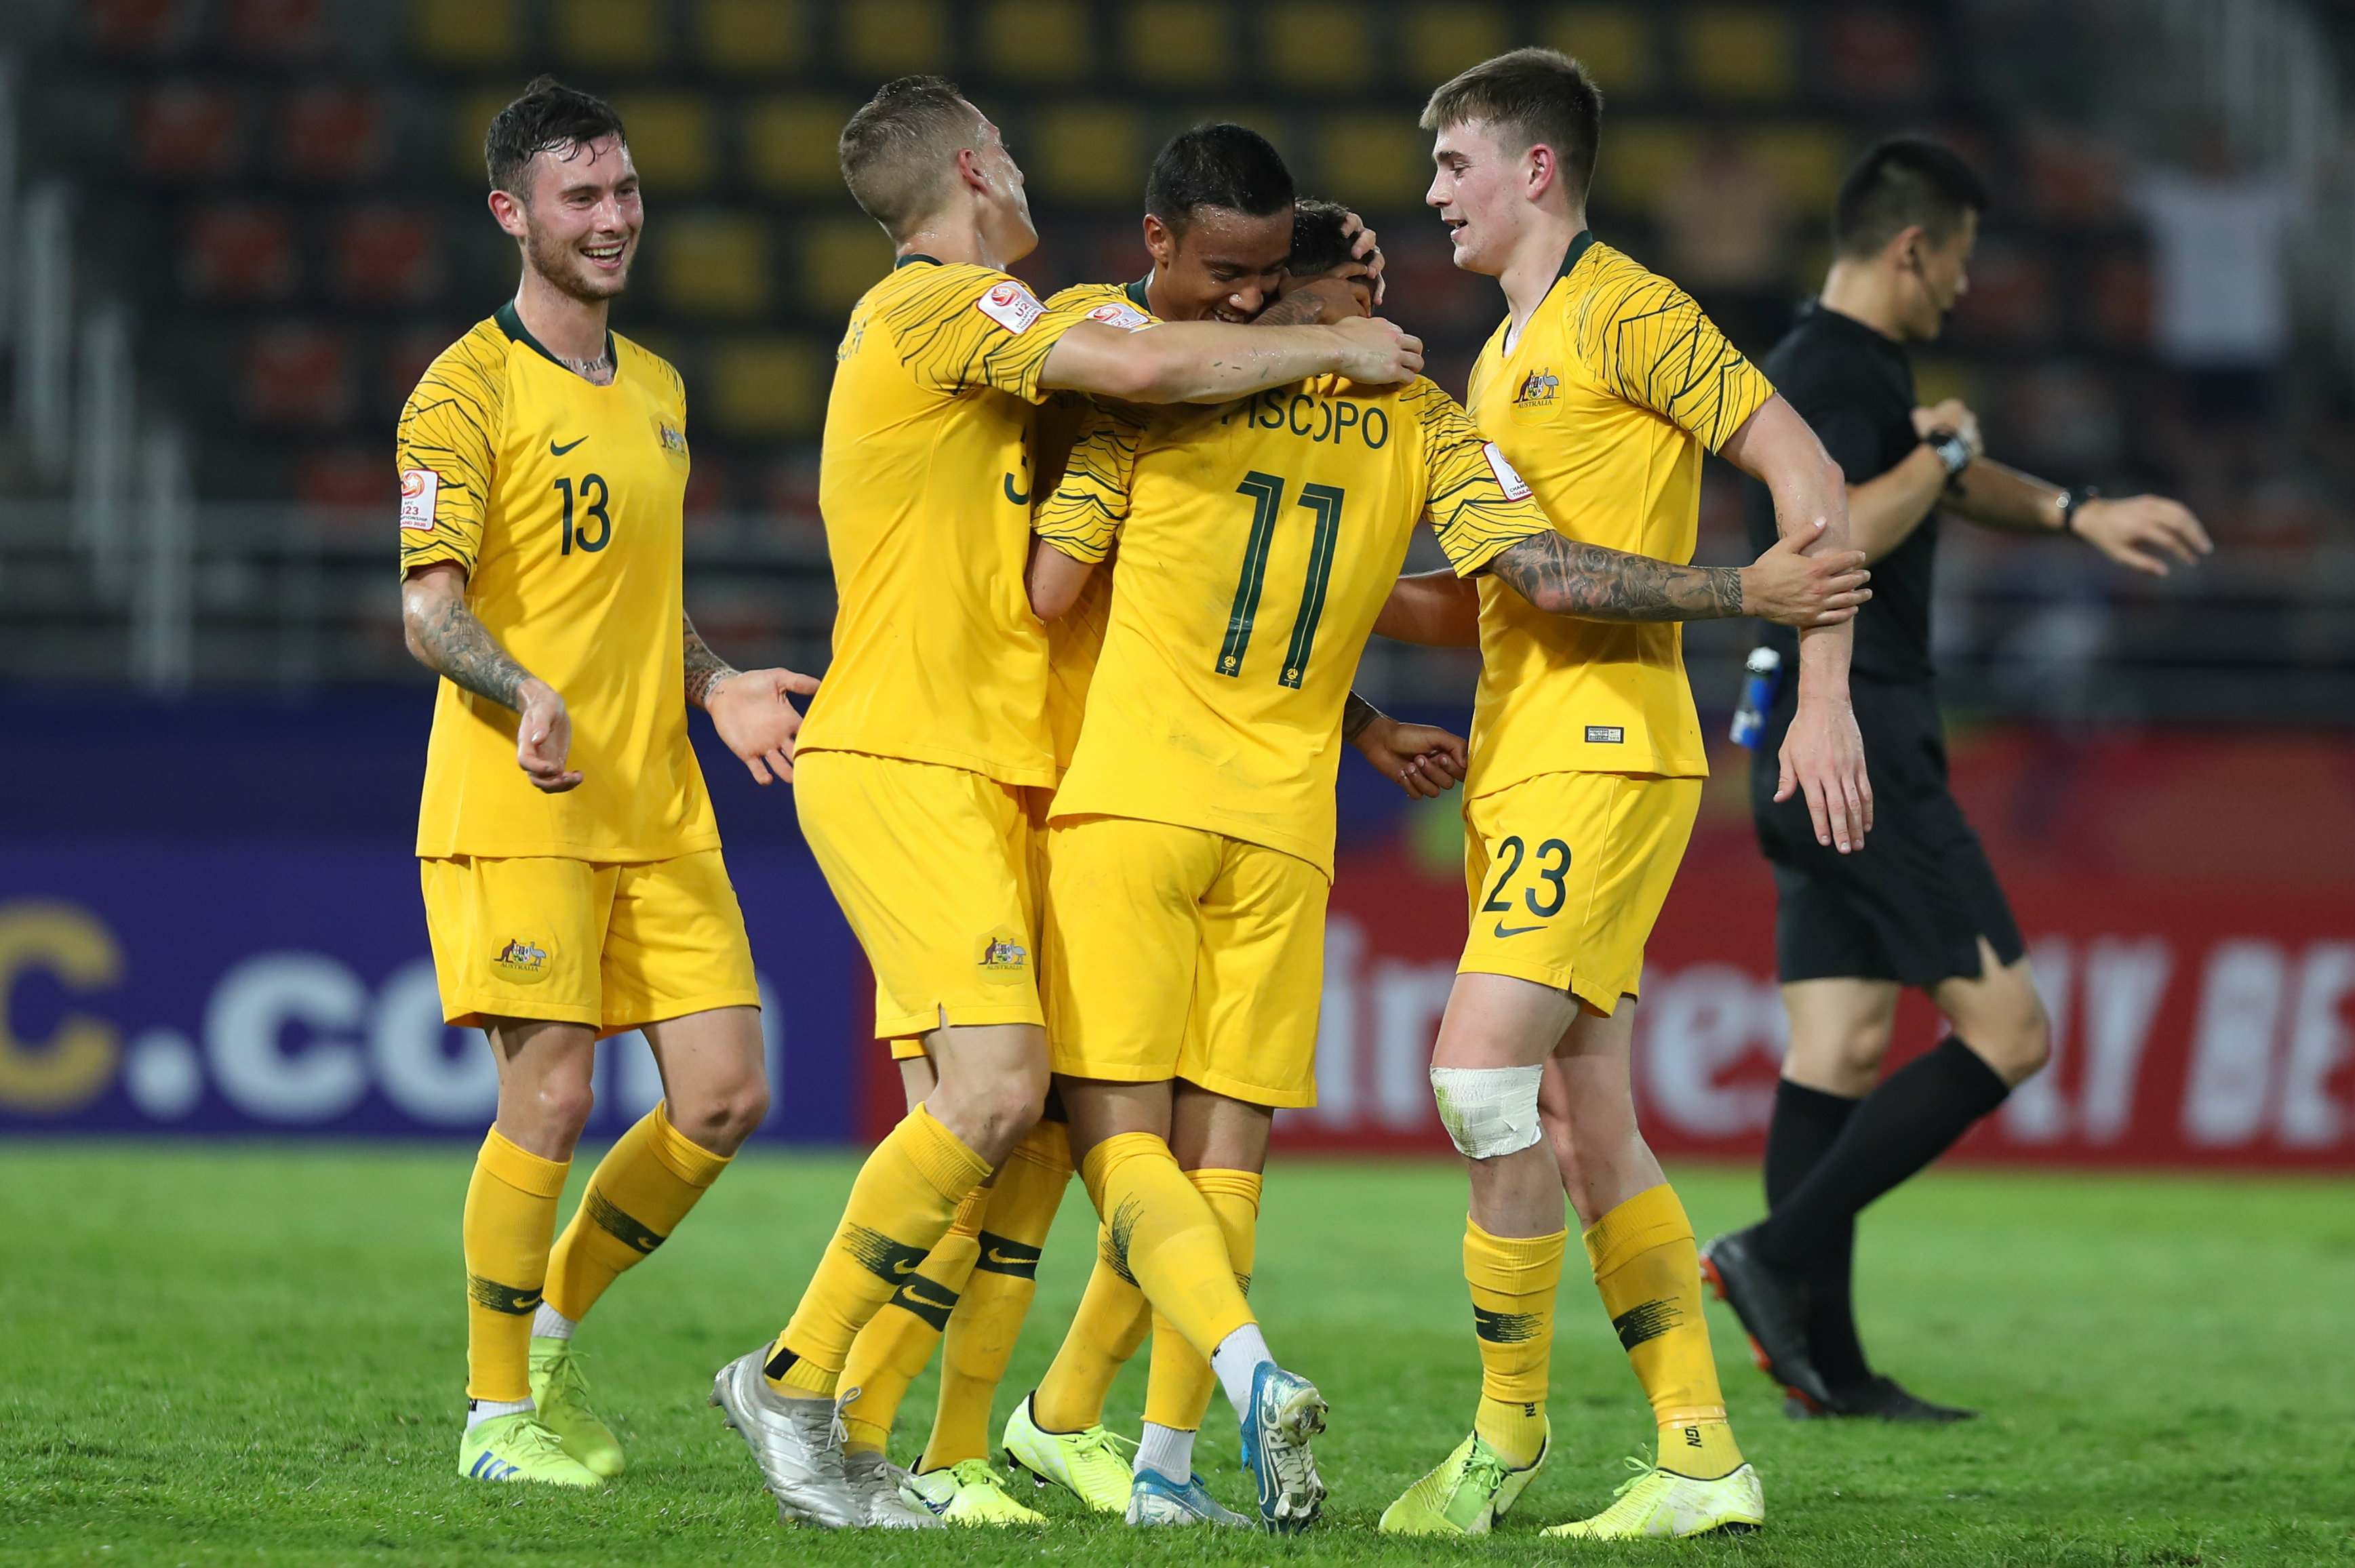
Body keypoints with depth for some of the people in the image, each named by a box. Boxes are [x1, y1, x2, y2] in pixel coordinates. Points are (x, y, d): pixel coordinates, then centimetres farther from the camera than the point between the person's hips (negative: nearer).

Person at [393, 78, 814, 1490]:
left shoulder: (658, 389, 18)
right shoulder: (468, 390, -6)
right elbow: (429, 607, -14)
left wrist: (718, 687, 11)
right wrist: (530, 696, -32)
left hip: (659, 808, 7)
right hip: (517, 804, -7)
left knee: (727, 1096, 1)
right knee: (552, 1097, -11)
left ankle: (555, 1330, 21)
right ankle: (500, 1411, 4)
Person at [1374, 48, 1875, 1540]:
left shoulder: (1626, 312, -6)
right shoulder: (1503, 356, 21)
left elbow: (1807, 479, -11)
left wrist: (1825, 700, -18)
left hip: (1605, 746, -9)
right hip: (1519, 762, 9)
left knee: (1481, 1067, -18)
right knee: (1585, 1121, 5)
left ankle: (1509, 1422, -7)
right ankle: (1702, 1459, 7)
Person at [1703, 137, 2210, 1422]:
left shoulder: (1848, 371, 19)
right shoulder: (1838, 374, -14)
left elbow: (1944, 481, 37)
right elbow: (1837, 535, -30)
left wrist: (2075, 514, 34)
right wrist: (1942, 454, -16)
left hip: (1814, 755, 10)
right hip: (1861, 751, -10)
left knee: (1841, 1047, 7)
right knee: (2005, 1029, -8)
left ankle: (1823, 1363, 4)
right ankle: (1783, 1252, -12)